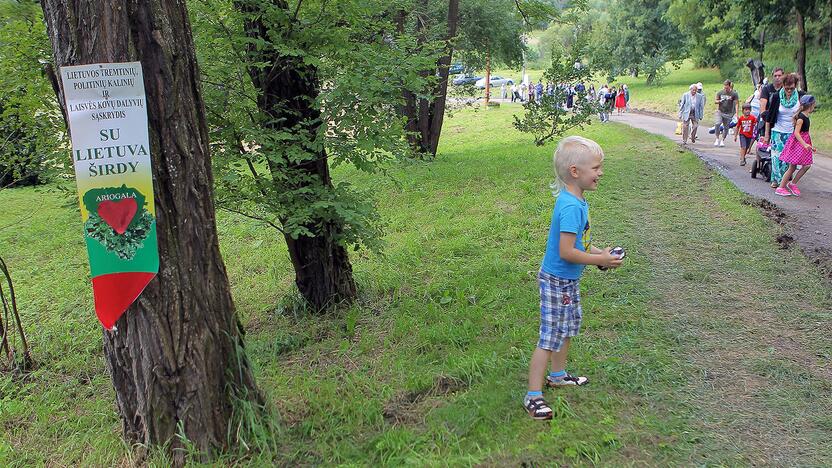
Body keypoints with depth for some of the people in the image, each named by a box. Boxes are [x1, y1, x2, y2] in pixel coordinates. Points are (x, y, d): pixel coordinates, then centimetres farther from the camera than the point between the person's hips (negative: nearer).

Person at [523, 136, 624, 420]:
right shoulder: (571, 207, -27)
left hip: (568, 280, 10)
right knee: (550, 337, -4)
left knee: (568, 328, 25)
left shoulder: (575, 201, 4)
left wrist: (597, 251, 6)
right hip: (557, 282, -10)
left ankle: (557, 375, 44)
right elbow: (566, 252, -30)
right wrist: (600, 260, -20)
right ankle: (533, 395, 4)